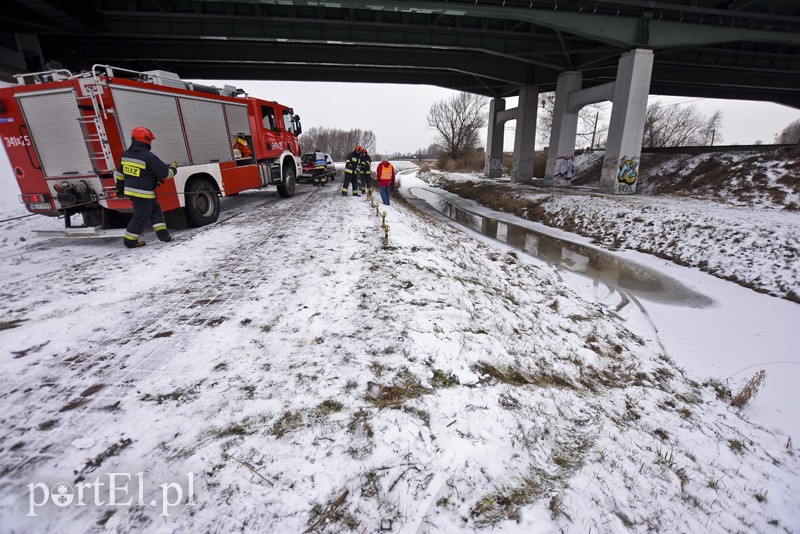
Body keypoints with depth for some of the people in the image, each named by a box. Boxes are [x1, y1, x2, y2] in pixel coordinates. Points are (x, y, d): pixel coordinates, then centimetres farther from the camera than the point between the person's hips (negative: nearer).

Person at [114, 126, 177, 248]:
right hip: (143, 193, -9)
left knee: (155, 209, 18)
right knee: (141, 217, 3)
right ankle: (130, 241, 12)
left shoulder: (126, 154, 9)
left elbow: (120, 173, 17)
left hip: (130, 190, 9)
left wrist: (120, 188, 26)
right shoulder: (149, 157, -19)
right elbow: (165, 173, -16)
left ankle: (162, 233, 18)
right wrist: (173, 168, 6)